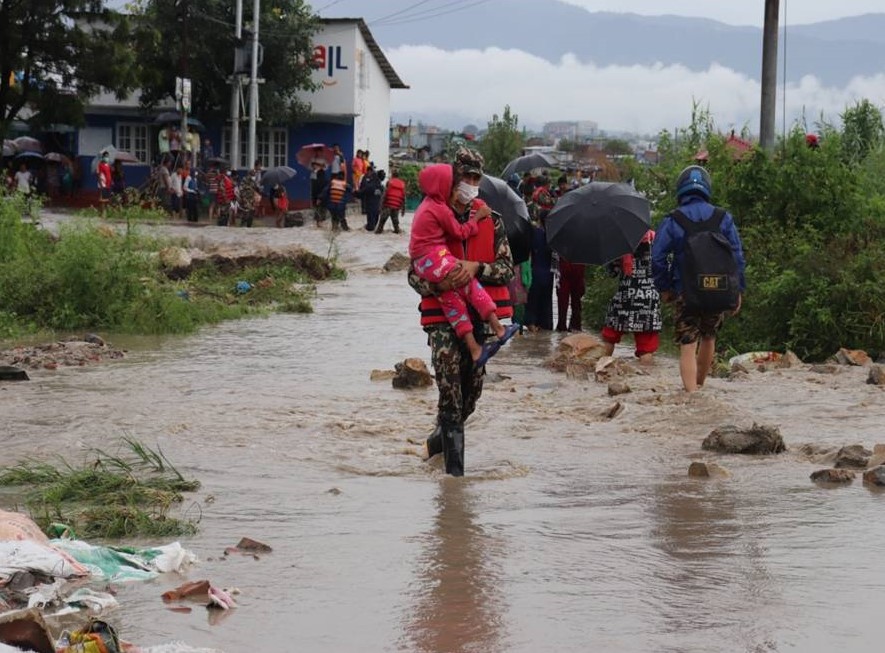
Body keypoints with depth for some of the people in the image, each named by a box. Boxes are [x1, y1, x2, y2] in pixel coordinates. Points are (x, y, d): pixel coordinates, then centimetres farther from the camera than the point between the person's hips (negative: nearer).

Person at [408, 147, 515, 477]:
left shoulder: (491, 221, 8)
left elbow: (507, 269, 2)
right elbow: (414, 275, 4)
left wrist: (477, 267, -17)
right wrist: (435, 284, -17)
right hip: (442, 316, -2)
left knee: (472, 389, 8)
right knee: (450, 392, -12)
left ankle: (440, 439, 34)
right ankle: (454, 466, -11)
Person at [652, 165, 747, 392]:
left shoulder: (672, 222, -5)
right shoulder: (723, 219, 1)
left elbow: (658, 259, -4)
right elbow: (737, 256, 2)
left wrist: (664, 288, 10)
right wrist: (738, 291, 9)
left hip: (686, 294, -3)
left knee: (688, 347, -3)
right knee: (708, 338, 23)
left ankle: (691, 393, -15)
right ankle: (699, 385, 37)